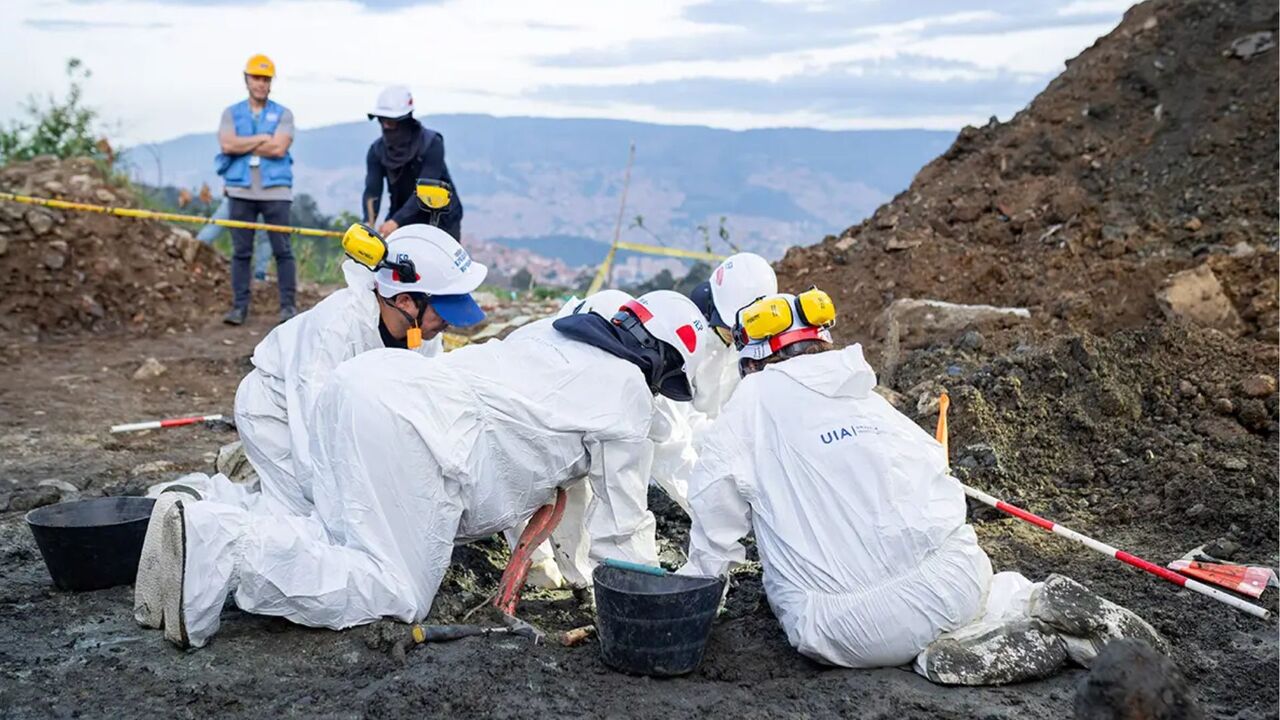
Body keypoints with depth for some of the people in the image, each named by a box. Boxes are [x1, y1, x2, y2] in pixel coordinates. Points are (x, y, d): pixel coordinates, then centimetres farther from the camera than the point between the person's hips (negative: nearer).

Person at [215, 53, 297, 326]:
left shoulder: (283, 114, 6)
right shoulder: (231, 113, 11)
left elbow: (279, 148, -10)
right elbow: (227, 144, -6)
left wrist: (243, 145, -5)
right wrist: (262, 139, -7)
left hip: (275, 191, -2)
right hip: (241, 191, 2)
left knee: (282, 250, -2)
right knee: (241, 251, 4)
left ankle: (289, 305, 3)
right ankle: (239, 307, 8)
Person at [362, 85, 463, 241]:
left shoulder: (432, 143, -18)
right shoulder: (377, 150, -5)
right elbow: (372, 190, -13)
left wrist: (396, 221, -37)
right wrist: (368, 223, -33)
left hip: (441, 219, -4)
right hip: (405, 220, 4)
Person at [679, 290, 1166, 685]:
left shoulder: (755, 400, 3)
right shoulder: (870, 398, 17)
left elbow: (715, 506, 2)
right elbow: (937, 478, 17)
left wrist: (700, 580, 17)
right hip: (951, 577, 7)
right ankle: (1040, 604, 4)